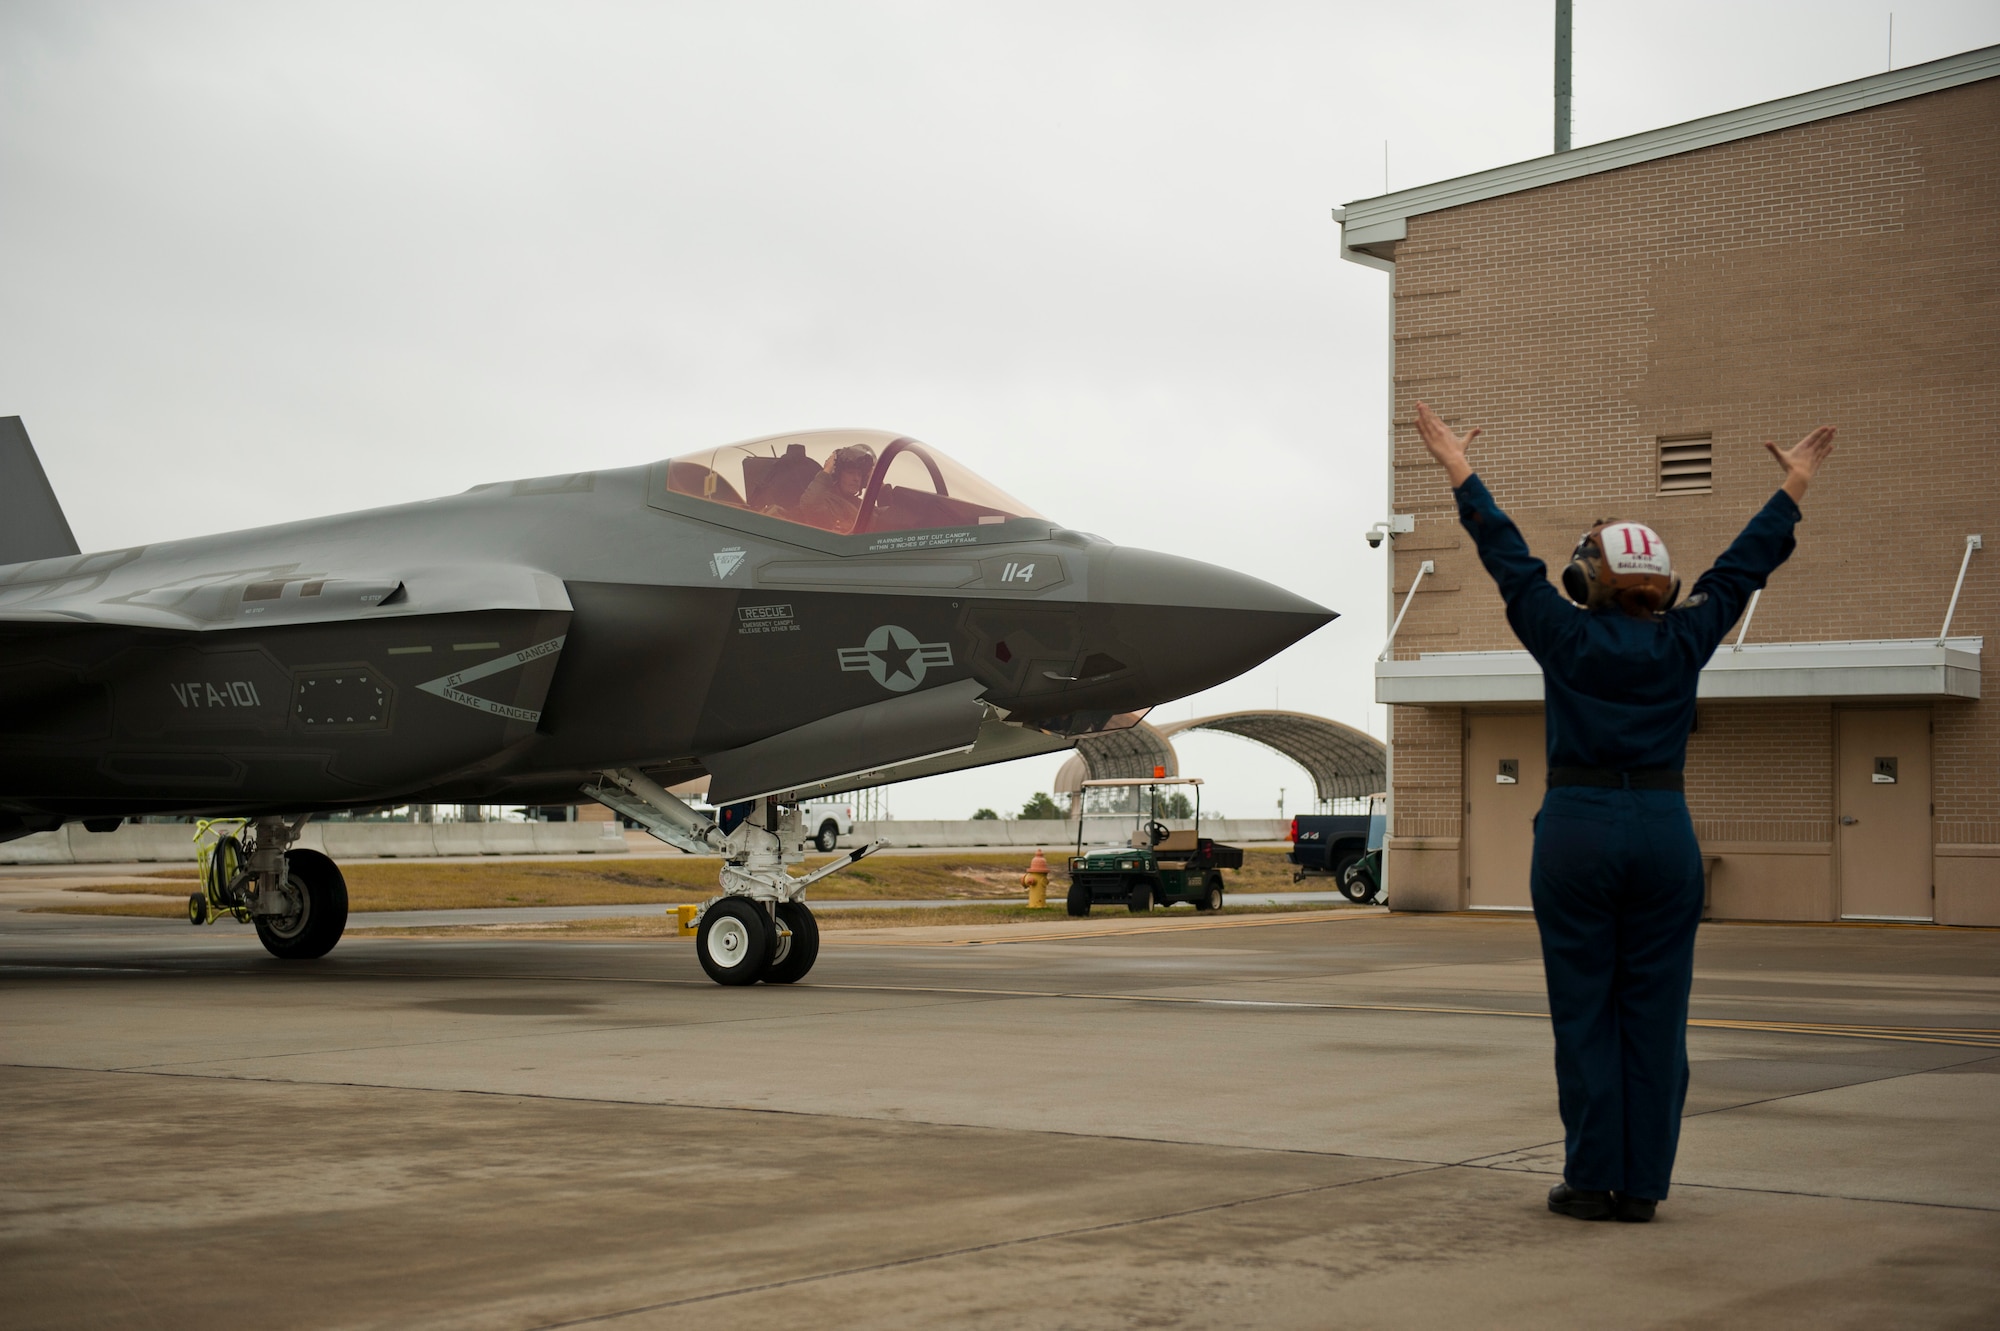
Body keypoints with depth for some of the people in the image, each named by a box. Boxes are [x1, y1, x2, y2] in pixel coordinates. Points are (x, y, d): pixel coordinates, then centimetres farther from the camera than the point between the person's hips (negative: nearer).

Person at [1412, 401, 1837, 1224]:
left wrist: (1460, 472, 12)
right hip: (1664, 832, 2)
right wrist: (1795, 487, 25)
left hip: (1577, 832, -2)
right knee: (1655, 1015, 5)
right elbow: (1742, 566, 13)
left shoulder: (1567, 638, -3)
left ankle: (1592, 1181, 4)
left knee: (1584, 1013, 3)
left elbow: (1509, 558, 3)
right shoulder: (1682, 643, 2)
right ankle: (1642, 1184, 7)